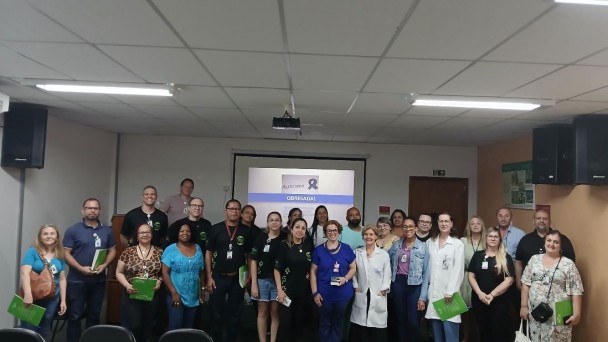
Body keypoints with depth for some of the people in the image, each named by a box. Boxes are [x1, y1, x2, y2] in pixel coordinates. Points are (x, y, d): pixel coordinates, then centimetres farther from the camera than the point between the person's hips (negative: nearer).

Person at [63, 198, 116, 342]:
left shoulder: (107, 231, 7)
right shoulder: (73, 230, -5)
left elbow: (112, 250, 10)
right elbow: (66, 253, -7)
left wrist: (104, 265, -8)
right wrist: (81, 268, -19)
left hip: (99, 280, 4)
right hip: (77, 280, -3)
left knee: (94, 314, 14)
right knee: (75, 315, 2)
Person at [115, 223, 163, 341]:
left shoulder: (159, 252, 1)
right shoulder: (128, 252, -2)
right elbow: (119, 272, 2)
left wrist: (160, 281, -12)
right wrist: (127, 285, -13)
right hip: (132, 295, -2)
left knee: (147, 326, 12)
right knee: (134, 325, -6)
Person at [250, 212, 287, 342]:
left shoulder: (285, 238, -1)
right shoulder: (261, 238, -1)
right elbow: (254, 261, -1)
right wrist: (253, 283, -6)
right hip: (262, 280, 0)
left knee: (275, 312, 6)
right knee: (262, 313, 8)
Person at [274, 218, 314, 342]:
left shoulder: (308, 245, 2)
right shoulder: (284, 245, -8)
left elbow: (312, 267, 13)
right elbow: (277, 269, -8)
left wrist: (313, 288, 5)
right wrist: (279, 289, -14)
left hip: (304, 290, 3)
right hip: (287, 289, -3)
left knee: (299, 321, 12)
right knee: (285, 322, -2)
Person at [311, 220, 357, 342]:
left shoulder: (346, 248, 1)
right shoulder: (318, 250, -1)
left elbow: (353, 268, 6)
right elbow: (313, 272, 0)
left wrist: (345, 278, -14)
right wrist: (315, 293, -6)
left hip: (343, 294, 1)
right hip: (324, 294, -1)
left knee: (338, 323, 14)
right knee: (324, 324, 10)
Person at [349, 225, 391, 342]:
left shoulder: (384, 254, 2)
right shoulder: (357, 252, 7)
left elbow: (387, 274, 1)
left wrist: (383, 291, -6)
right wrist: (356, 287, -1)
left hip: (378, 295, -1)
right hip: (361, 295, 1)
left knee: (377, 323, -2)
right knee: (359, 328, 1)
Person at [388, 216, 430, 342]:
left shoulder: (423, 247, -3)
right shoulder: (396, 245, 5)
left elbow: (426, 273, -4)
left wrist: (423, 296, -8)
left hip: (414, 285, -3)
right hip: (398, 284, 3)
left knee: (413, 322, -1)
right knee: (400, 320, 13)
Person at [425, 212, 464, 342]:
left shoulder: (458, 244, 0)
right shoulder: (430, 243, 11)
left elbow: (458, 270, -6)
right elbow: (427, 267, 10)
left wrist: (450, 292, -12)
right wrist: (426, 289, 5)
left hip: (448, 292, -3)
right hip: (433, 293, 4)